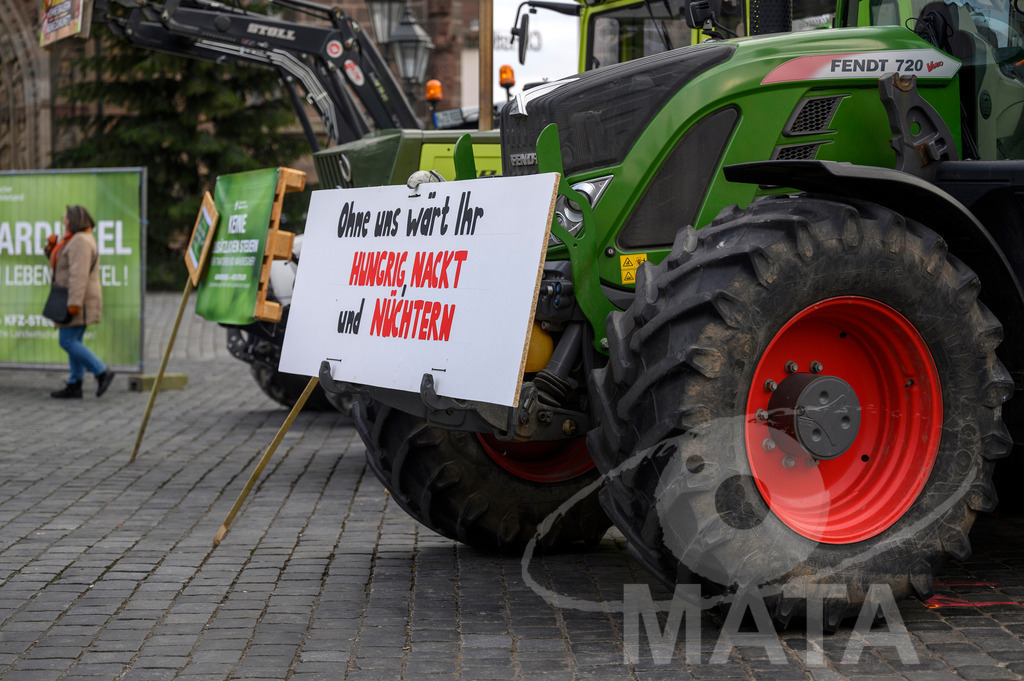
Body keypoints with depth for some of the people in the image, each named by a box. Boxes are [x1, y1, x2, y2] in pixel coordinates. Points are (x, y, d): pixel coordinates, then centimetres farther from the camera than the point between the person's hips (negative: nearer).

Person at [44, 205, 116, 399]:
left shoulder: (79, 241, -17)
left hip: (78, 300, -10)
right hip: (79, 301, 10)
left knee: (67, 342, -10)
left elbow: (79, 274, -26)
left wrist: (74, 302, -30)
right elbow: (59, 264, 23)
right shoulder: (81, 240, 17)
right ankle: (74, 386, 8)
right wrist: (52, 245, 5)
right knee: (74, 342, 9)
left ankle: (102, 372, -12)